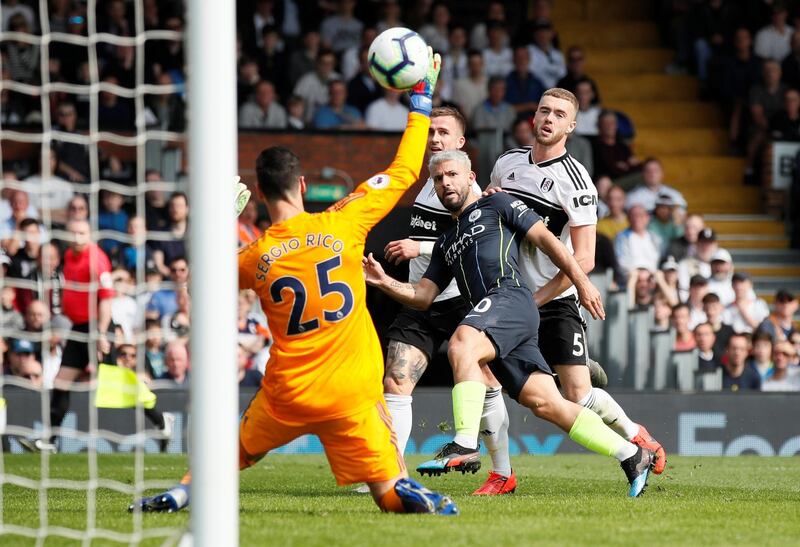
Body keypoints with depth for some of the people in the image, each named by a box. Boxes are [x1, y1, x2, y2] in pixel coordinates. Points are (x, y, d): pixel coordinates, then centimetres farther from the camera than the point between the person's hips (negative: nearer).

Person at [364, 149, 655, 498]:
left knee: (462, 345, -35)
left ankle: (464, 445, -43)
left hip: (510, 297, -7)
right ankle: (633, 456, 5)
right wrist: (384, 283, 8)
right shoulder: (446, 243, 33)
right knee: (546, 403, -1)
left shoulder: (495, 205, 14)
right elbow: (422, 297, 26)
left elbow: (545, 238, 7)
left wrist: (581, 281, -2)